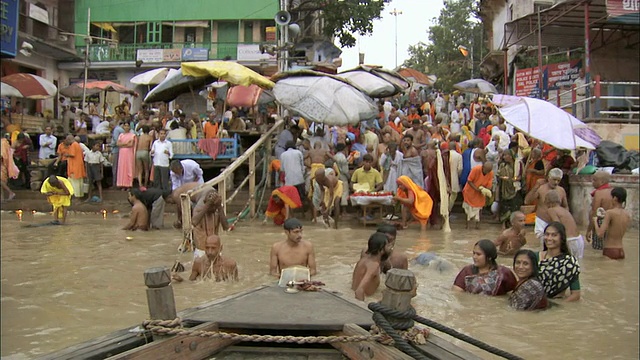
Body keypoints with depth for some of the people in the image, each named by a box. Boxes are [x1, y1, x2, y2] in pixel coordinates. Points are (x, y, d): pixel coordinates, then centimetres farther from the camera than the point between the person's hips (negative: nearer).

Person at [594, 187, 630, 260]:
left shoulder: (610, 213, -14)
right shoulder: (628, 216, 5)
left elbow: (600, 234, -17)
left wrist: (595, 221, 1)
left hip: (610, 251, -6)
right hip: (621, 252, 6)